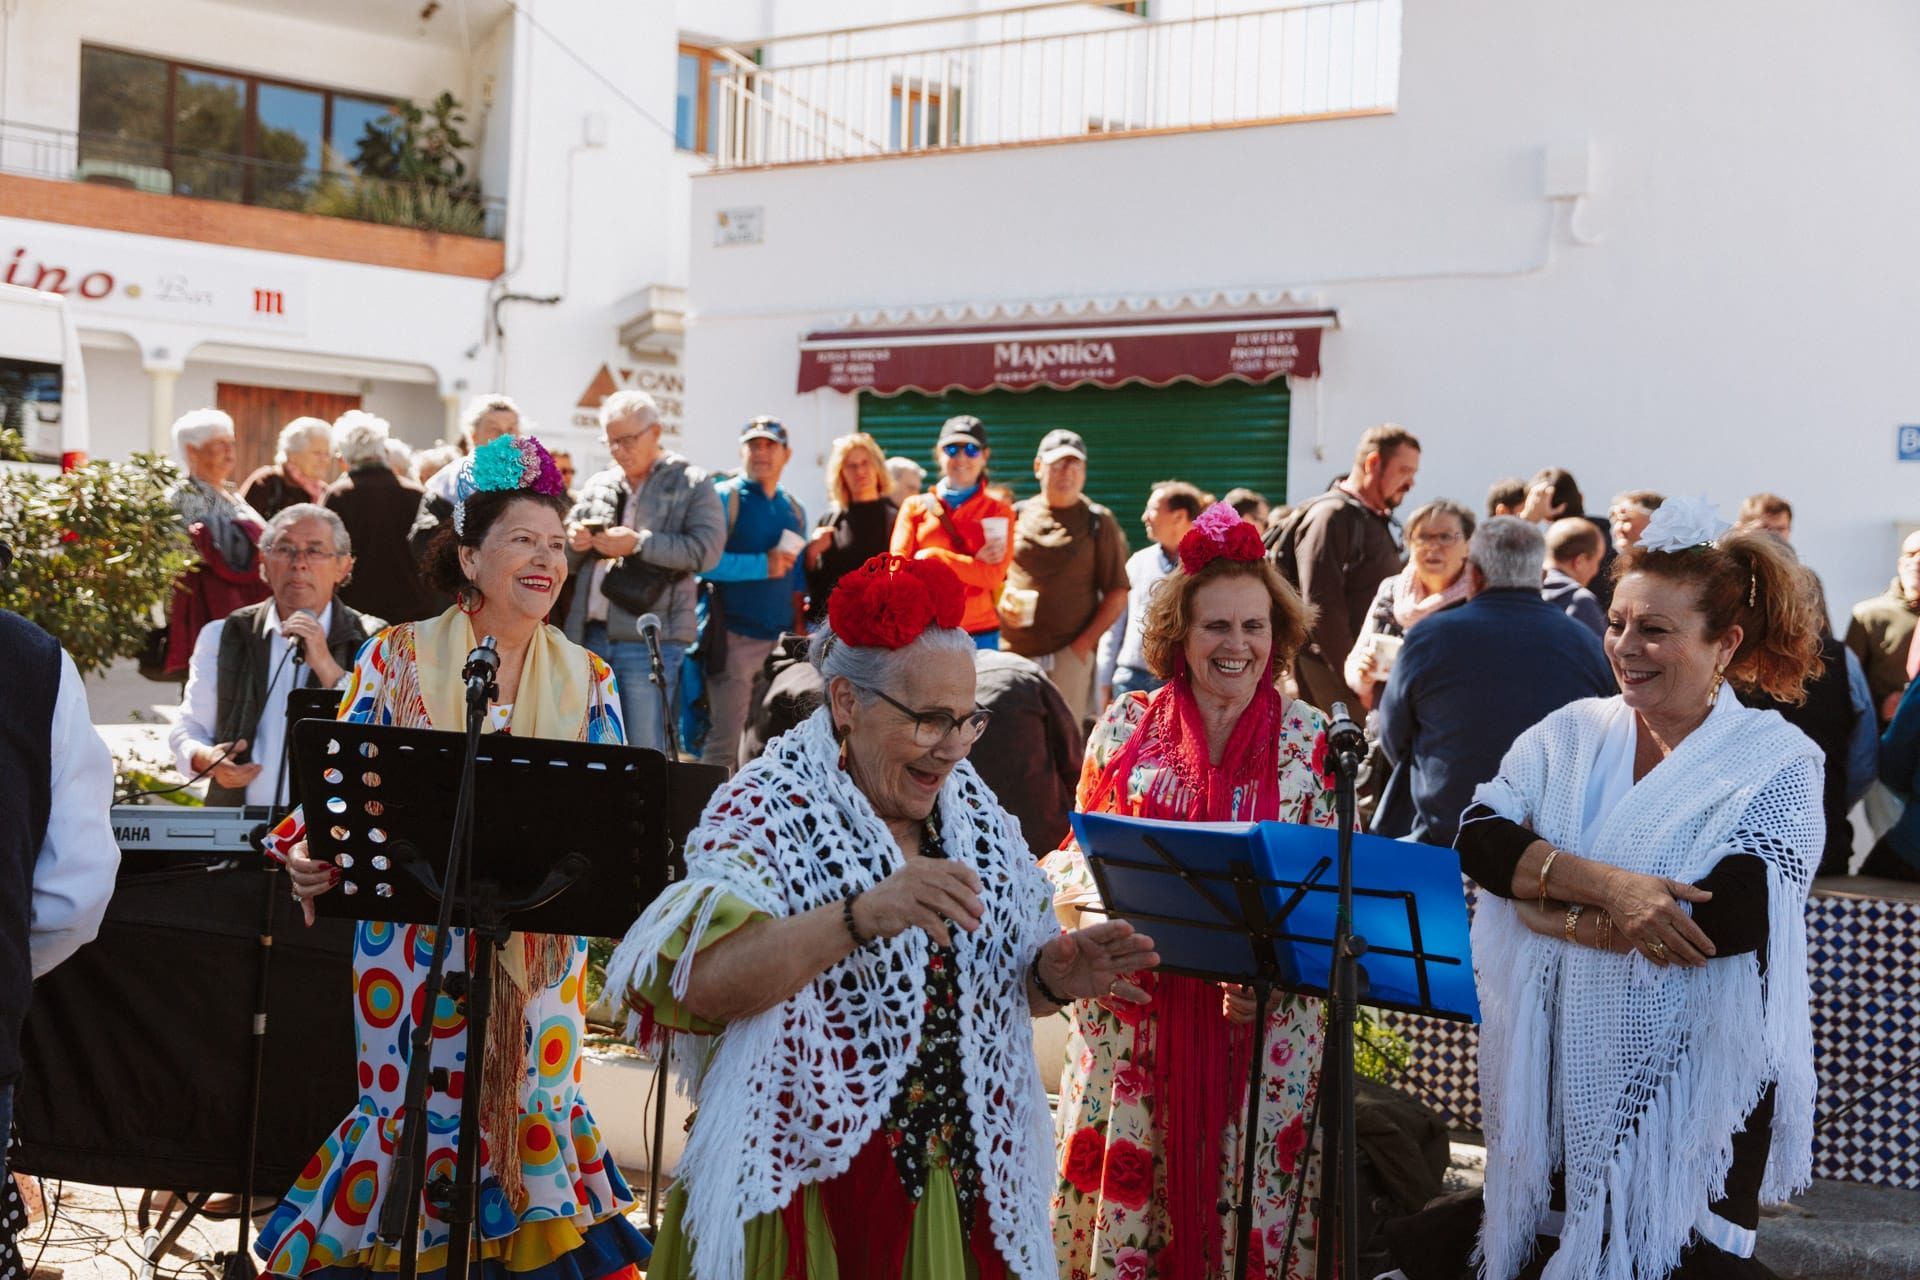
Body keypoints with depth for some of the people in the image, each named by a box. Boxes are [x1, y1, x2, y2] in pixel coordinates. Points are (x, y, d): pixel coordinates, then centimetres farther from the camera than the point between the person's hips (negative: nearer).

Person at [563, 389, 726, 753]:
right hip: (590, 636, 5)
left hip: (648, 640, -5)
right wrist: (573, 542, -2)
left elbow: (706, 549, -12)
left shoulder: (692, 484, 3)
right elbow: (565, 560, 22)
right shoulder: (598, 485, 18)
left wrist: (638, 543, -17)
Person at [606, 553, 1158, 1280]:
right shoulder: (767, 809, -12)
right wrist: (862, 916, -40)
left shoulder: (977, 816, 5)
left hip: (965, 1186, 6)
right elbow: (701, 982, -27)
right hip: (807, 1183, -5)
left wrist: (1056, 978, -10)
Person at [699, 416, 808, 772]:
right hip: (736, 637, -6)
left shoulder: (794, 509, 16)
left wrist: (799, 632, 13)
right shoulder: (724, 497, -2)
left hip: (782, 639, 6)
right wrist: (763, 565, -15)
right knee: (724, 742, -7)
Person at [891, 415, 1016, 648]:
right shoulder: (915, 506, 11)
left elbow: (993, 575, -4)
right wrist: (972, 563, -6)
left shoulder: (998, 510, 8)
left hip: (979, 633, -1)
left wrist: (933, 557, -9)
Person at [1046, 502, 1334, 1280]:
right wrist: (1098, 911, -12)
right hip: (1133, 1019, 1)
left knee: (1248, 1204, 4)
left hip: (1262, 1028, -1)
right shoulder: (1126, 728, 3)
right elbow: (1074, 853, 8)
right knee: (1122, 1197, 5)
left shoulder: (1311, 742, 0)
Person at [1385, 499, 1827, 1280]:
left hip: (1697, 1088, -3)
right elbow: (1480, 835, -9)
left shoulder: (1776, 761, -7)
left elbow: (1735, 915, -21)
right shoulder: (1570, 735, 4)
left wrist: (1554, 913, -15)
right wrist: (1603, 885, -25)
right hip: (1560, 1070, 3)